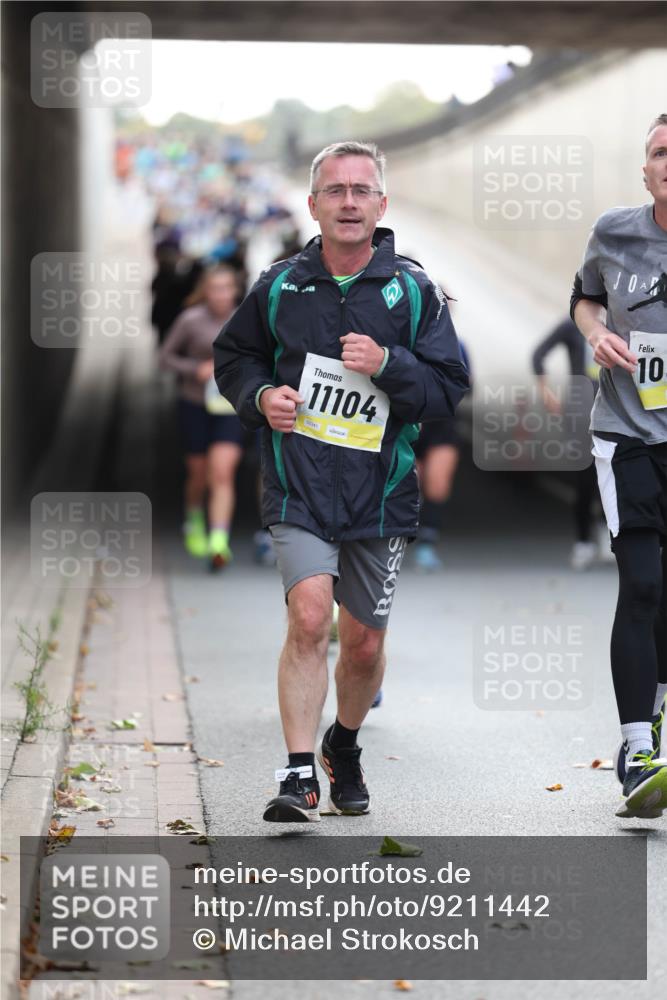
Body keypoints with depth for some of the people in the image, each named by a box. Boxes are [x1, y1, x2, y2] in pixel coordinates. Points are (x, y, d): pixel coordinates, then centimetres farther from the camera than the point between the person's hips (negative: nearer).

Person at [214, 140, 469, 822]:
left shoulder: (413, 291, -1)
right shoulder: (280, 286, 1)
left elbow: (448, 388, -2)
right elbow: (232, 356, 16)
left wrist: (387, 363, -18)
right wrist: (261, 395, -5)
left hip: (381, 494, 1)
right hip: (298, 489, -1)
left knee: (364, 645, 11)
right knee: (310, 616, -21)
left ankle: (343, 747, 39)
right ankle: (298, 776, -18)